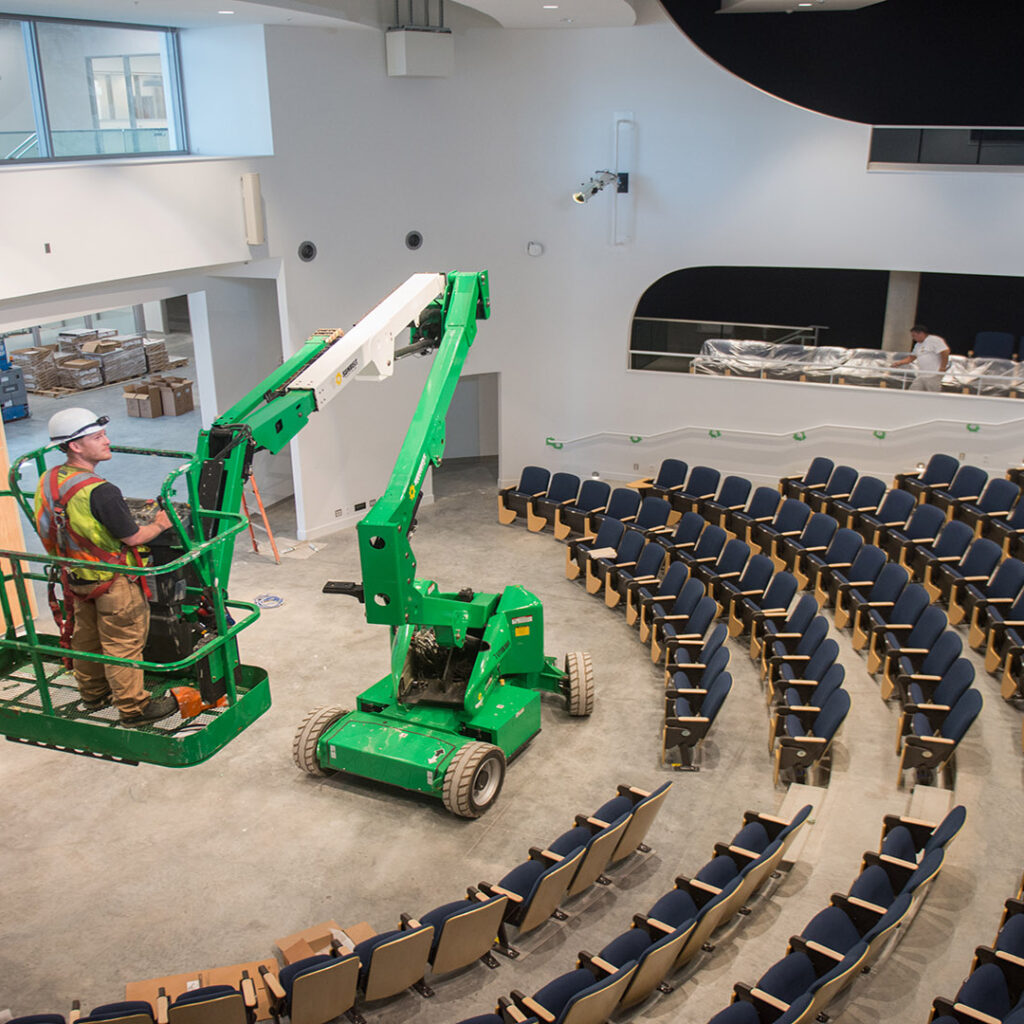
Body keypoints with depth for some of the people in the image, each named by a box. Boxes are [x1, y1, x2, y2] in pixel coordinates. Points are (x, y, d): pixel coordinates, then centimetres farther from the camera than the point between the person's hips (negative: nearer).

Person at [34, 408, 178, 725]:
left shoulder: (48, 481, -5)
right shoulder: (100, 492, -31)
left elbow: (50, 530, 9)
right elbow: (133, 537, -22)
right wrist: (159, 524, -3)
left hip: (77, 577, 8)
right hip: (113, 581, -8)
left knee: (87, 637, 23)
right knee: (123, 643, 5)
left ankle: (93, 693, 42)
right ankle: (133, 707, 17)